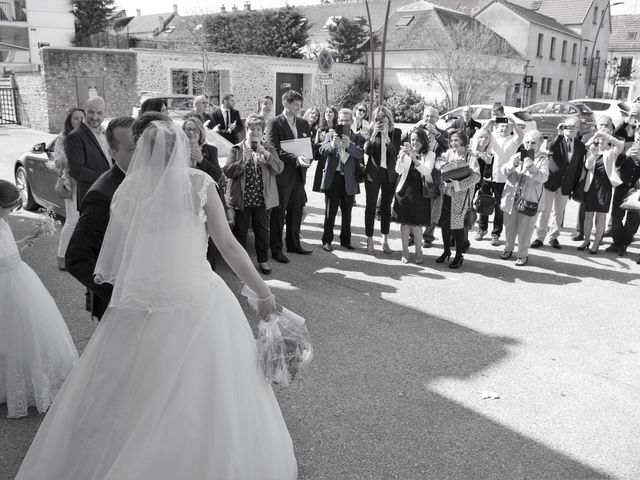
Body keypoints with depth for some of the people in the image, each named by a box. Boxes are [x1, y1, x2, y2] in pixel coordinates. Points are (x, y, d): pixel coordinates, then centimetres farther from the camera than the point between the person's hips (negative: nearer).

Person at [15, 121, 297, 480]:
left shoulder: (127, 189, 5)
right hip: (196, 304, -2)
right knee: (204, 401, 10)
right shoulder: (199, 183, -2)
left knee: (130, 403, 17)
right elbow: (229, 245, -3)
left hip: (139, 305, 3)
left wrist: (104, 277, 27)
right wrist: (264, 292, 4)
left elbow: (109, 263, 5)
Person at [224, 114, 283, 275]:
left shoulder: (269, 149, 7)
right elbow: (228, 171, -8)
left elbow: (279, 168, -8)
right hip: (241, 199, -1)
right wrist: (243, 161, -21)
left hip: (262, 199, 1)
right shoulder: (237, 150, 2)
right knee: (240, 230, 8)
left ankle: (263, 260, 24)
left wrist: (265, 154, -18)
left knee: (262, 230, 9)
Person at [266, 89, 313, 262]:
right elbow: (275, 151, -15)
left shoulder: (303, 124, 12)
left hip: (299, 175, 6)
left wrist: (307, 159, -7)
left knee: (296, 211, 14)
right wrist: (296, 159, -26)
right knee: (278, 214, 2)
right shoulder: (275, 124, -8)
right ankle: (276, 249, 10)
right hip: (282, 175, -6)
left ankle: (294, 244, 28)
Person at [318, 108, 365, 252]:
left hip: (349, 180, 1)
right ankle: (327, 240, 13)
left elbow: (360, 154, -14)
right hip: (333, 178, -1)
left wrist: (349, 145, -32)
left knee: (347, 213, 11)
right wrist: (332, 144, -31)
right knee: (330, 212, 4)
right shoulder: (331, 135, 4)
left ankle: (345, 240, 24)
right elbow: (322, 151, -10)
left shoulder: (358, 138, 3)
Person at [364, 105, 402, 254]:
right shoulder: (371, 131, 0)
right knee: (371, 207, 1)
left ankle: (385, 240, 20)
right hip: (373, 173, -1)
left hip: (390, 174, 1)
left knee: (386, 208, 10)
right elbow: (367, 151, -11)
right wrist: (374, 134, -22)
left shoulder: (396, 132, 1)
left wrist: (386, 136, -20)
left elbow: (396, 152, -10)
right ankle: (369, 241, 9)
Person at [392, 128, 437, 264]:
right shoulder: (406, 153, 2)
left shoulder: (430, 155, -1)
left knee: (416, 224, 1)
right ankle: (405, 251, 17)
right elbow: (399, 171, -11)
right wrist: (401, 158, -29)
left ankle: (418, 251, 19)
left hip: (420, 193, -1)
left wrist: (414, 158, -30)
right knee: (404, 223, 5)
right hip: (404, 191, 1)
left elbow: (427, 171, -18)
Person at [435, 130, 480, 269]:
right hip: (445, 194, 5)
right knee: (444, 223, 11)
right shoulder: (447, 154, 7)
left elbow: (476, 177, -18)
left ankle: (459, 255, 13)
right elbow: (439, 170, 12)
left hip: (460, 196, -5)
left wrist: (455, 184, -23)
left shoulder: (470, 158, -8)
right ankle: (446, 251, 29)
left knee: (457, 225, -2)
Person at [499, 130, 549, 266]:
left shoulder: (543, 159, 1)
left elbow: (543, 177, -15)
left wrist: (532, 167, -32)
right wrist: (513, 164, -21)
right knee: (509, 226, 13)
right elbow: (504, 171, -1)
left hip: (529, 199, -3)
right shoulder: (517, 155, 9)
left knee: (525, 228, -1)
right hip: (511, 197, 3)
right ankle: (508, 249, 32)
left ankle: (523, 254, 13)